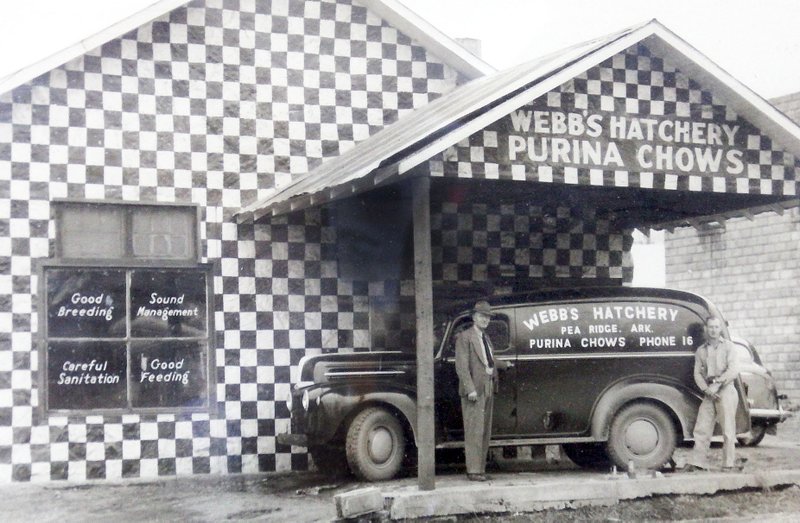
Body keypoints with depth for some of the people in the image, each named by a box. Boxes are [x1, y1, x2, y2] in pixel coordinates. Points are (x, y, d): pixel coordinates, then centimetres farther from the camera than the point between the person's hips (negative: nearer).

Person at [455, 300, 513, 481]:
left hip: (488, 389, 8)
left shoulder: (485, 338, 17)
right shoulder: (465, 337, -7)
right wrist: (470, 389, -20)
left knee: (485, 431, 10)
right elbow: (462, 366, -14)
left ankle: (480, 469, 15)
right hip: (474, 390, -8)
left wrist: (504, 364, 24)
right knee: (474, 431, -8)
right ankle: (473, 471, -6)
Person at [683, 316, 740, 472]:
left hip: (726, 390, -4)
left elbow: (733, 371, -6)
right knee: (702, 429, 0)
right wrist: (706, 389, -7)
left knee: (728, 430, -4)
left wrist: (717, 383, -16)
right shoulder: (701, 350, 15)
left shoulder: (728, 347, 4)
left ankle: (729, 464, -1)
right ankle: (697, 462, 1)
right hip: (709, 393, 4)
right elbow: (697, 373, 9)